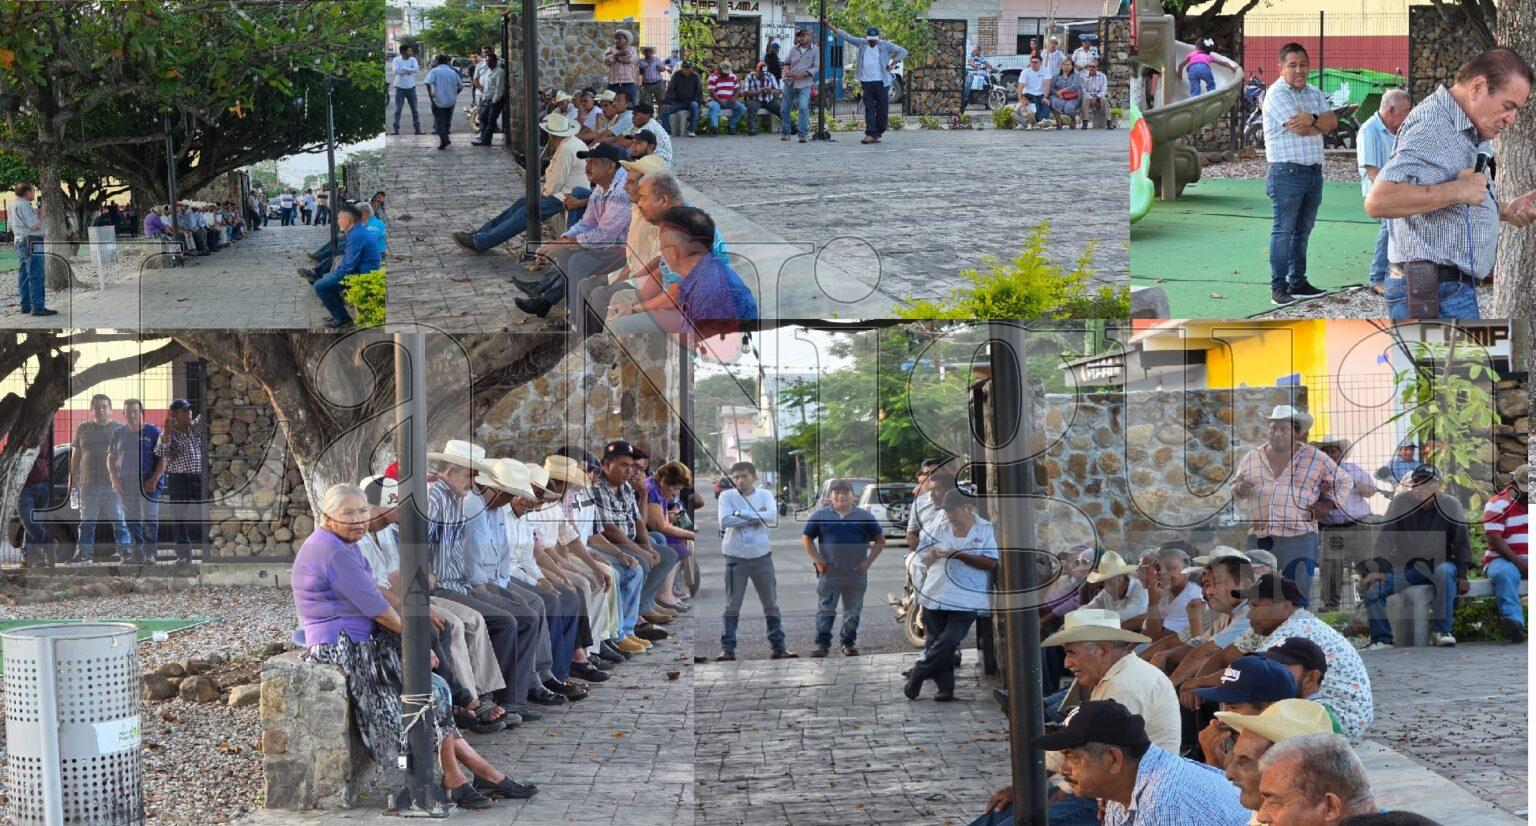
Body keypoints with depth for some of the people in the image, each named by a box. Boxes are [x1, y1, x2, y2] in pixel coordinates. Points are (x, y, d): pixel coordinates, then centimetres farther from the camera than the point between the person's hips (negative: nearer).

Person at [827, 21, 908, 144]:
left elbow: (902, 52, 4)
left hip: (882, 82, -1)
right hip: (867, 82, 1)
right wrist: (830, 26, 8)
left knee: (883, 109, 1)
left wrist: (892, 64, -3)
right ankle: (870, 135, -9)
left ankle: (878, 133, 11)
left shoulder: (885, 45, 3)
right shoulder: (862, 43, 9)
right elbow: (846, 36, 11)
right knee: (869, 110, -4)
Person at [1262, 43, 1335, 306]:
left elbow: (1332, 120, 0)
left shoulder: (1314, 93, 15)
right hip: (1287, 173, -8)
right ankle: (1278, 287, -3)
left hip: (1314, 173, 8)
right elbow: (1300, 129, -19)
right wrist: (1321, 124, -1)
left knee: (1302, 231, 13)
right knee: (1283, 231, -5)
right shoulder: (1277, 94, -10)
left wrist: (1312, 119, -19)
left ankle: (1298, 282, 20)